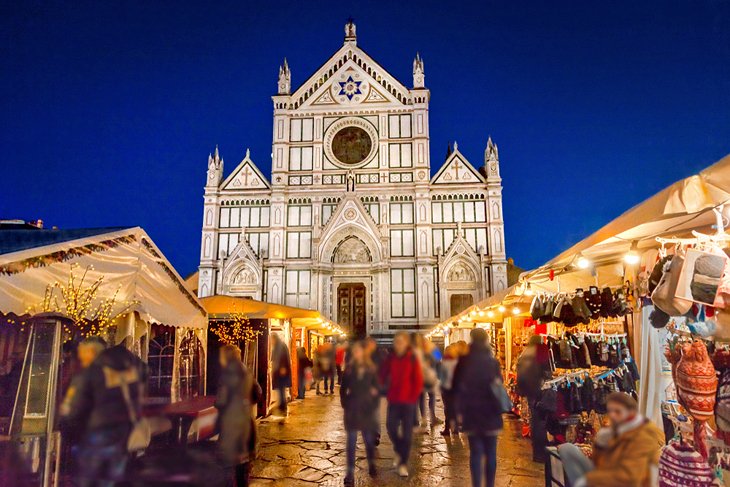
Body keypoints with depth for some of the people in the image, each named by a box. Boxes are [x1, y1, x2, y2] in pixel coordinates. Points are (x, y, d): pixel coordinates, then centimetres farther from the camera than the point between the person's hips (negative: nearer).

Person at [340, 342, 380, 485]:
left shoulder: (370, 369, 0)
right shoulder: (349, 368, 1)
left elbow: (376, 387, 3)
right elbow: (343, 388, 4)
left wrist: (374, 405, -3)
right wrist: (345, 404, -4)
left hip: (366, 408, 0)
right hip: (352, 409, 0)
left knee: (369, 439, 12)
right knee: (351, 441, 1)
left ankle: (371, 463, 36)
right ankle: (350, 472, 8)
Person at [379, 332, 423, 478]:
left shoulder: (412, 359, -7)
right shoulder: (391, 358, 2)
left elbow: (419, 380, -7)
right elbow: (383, 375, 6)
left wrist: (414, 397, -9)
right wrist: (386, 392, -4)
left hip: (408, 400, -3)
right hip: (393, 400, 3)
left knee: (406, 432, 3)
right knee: (391, 427, 0)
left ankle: (403, 463, 16)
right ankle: (399, 451, 29)